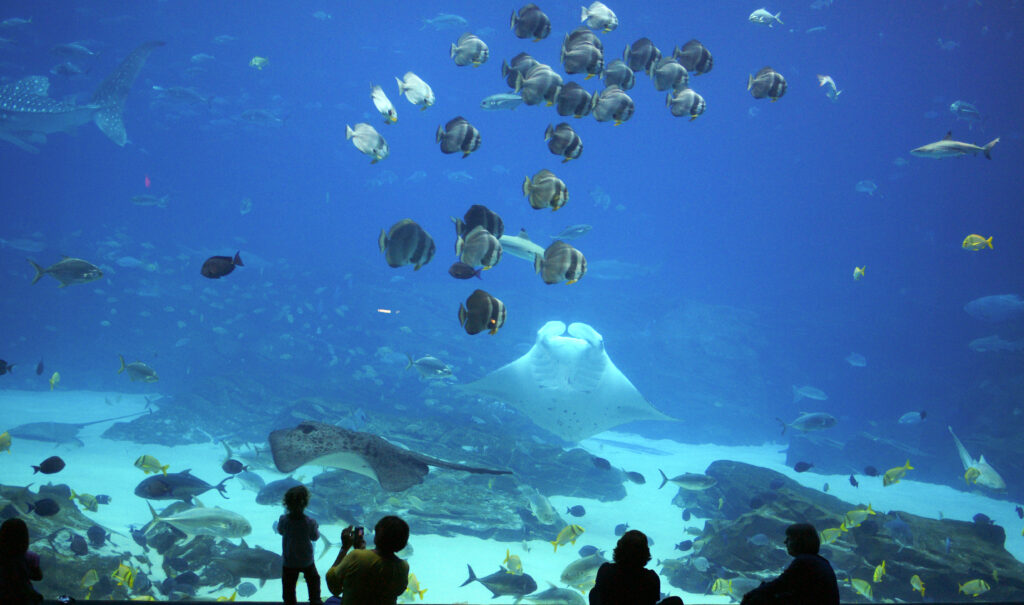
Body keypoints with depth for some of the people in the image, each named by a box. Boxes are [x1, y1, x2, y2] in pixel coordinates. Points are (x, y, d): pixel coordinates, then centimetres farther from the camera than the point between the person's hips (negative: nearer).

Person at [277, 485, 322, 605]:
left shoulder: (283, 520, -21)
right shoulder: (310, 522, -24)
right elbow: (315, 537, -7)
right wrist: (316, 527, 10)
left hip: (289, 561, 0)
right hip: (307, 560, 0)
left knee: (289, 586, 14)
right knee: (313, 580, 26)